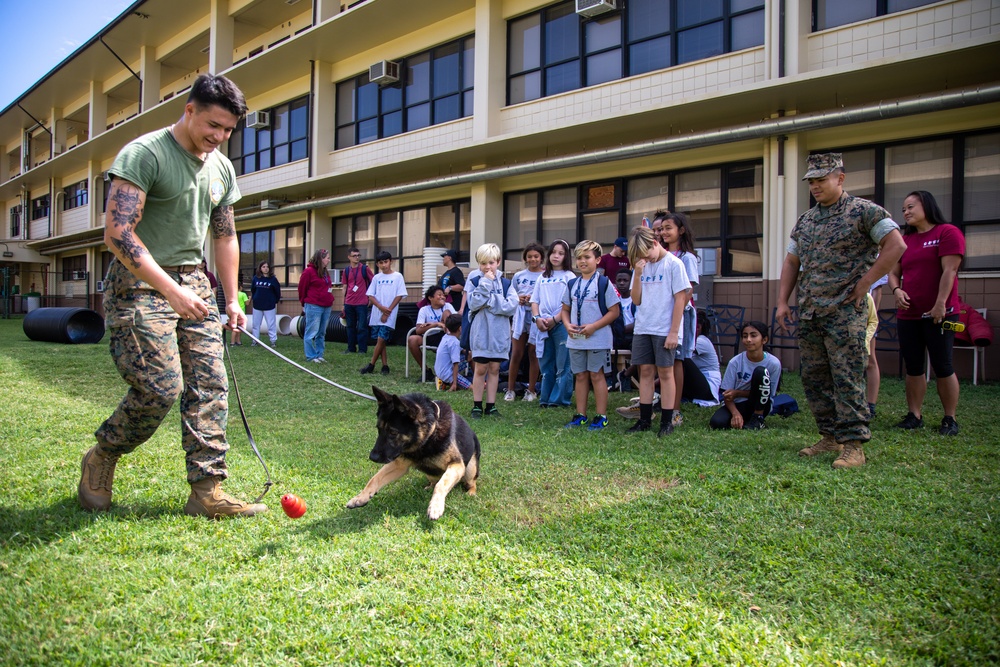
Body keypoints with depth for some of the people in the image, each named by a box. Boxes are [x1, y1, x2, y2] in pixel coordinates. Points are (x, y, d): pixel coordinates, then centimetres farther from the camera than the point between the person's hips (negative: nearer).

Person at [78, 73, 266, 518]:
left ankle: (207, 491, 1)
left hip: (193, 283, 7)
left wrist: (232, 299, 15)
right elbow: (117, 232, -18)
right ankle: (100, 459, 14)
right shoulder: (144, 153, -11)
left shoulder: (222, 168, 12)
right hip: (140, 284, -7)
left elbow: (224, 236, 20)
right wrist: (171, 290, -25)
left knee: (209, 386, -3)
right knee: (161, 387, -14)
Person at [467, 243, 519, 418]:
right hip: (481, 331, -1)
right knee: (481, 369, 1)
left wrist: (489, 303, -13)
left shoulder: (505, 283, 3)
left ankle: (491, 405, 15)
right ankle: (477, 405, 11)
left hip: (499, 332, 1)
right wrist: (486, 284, -15)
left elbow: (512, 306, -9)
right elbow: (474, 304, -14)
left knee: (494, 369, 7)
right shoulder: (475, 282, 1)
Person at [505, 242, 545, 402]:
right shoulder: (518, 276, 10)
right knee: (516, 354, 1)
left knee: (533, 354, 5)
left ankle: (531, 391, 15)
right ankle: (510, 390, 9)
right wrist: (518, 299, -4)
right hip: (520, 315, 2)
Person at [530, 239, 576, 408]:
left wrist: (554, 319, -14)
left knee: (562, 365, -3)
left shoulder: (569, 276, 1)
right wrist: (537, 318, -4)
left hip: (561, 324, -5)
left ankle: (559, 399, 3)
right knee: (545, 364, 10)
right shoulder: (543, 278, 16)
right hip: (543, 326, 5)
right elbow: (535, 301, 14)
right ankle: (545, 398, 17)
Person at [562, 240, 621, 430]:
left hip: (598, 338, -5)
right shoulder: (572, 284, 10)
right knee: (580, 376, 10)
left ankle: (601, 417, 7)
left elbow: (614, 311, -8)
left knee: (596, 375, -1)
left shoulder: (604, 283, -6)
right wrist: (568, 325, -4)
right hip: (576, 339, 5)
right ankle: (580, 415, 19)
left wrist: (594, 326, -17)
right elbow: (565, 309, 16)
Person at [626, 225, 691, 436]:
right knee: (645, 371, 7)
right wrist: (637, 275, -8)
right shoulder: (641, 266, 10)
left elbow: (680, 298, -8)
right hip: (642, 329, 5)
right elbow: (636, 300, 7)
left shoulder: (673, 264, -6)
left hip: (665, 330, -5)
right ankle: (645, 419, 13)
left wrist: (674, 331, -12)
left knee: (665, 372, 0)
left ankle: (667, 422, 6)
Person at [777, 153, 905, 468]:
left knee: (847, 379, -7)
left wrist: (864, 283, -13)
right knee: (814, 378, 10)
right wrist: (782, 302, 10)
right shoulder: (805, 220, 16)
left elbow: (896, 245, -11)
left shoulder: (863, 211, -4)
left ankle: (854, 444, -1)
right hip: (809, 313, 7)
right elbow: (791, 262, 19)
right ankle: (830, 437, 21)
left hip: (845, 312, -7)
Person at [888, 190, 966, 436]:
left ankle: (950, 419, 7)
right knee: (913, 368, 7)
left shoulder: (948, 232, -4)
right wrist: (896, 290, -7)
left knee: (942, 367, -2)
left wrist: (940, 304, -17)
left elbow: (949, 270, -11)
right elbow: (894, 272, 15)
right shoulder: (905, 240, 15)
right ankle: (914, 415, 14)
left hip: (938, 314, -6)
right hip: (908, 314, 6)